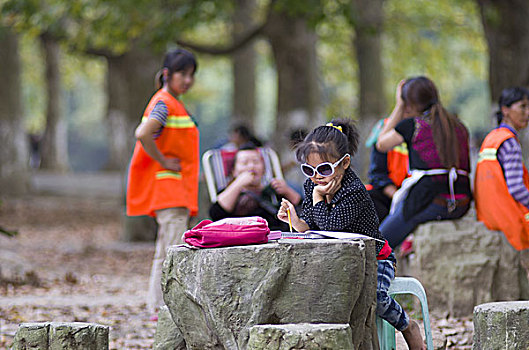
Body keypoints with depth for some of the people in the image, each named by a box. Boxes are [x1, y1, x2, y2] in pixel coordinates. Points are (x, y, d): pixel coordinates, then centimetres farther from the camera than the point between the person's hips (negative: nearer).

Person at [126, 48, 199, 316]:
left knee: (166, 250, 11)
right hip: (167, 186, -10)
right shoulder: (164, 103, -13)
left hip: (178, 189, 10)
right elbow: (143, 134, -30)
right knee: (174, 249, -13)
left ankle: (158, 307, 15)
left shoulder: (173, 104, 18)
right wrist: (163, 161, -19)